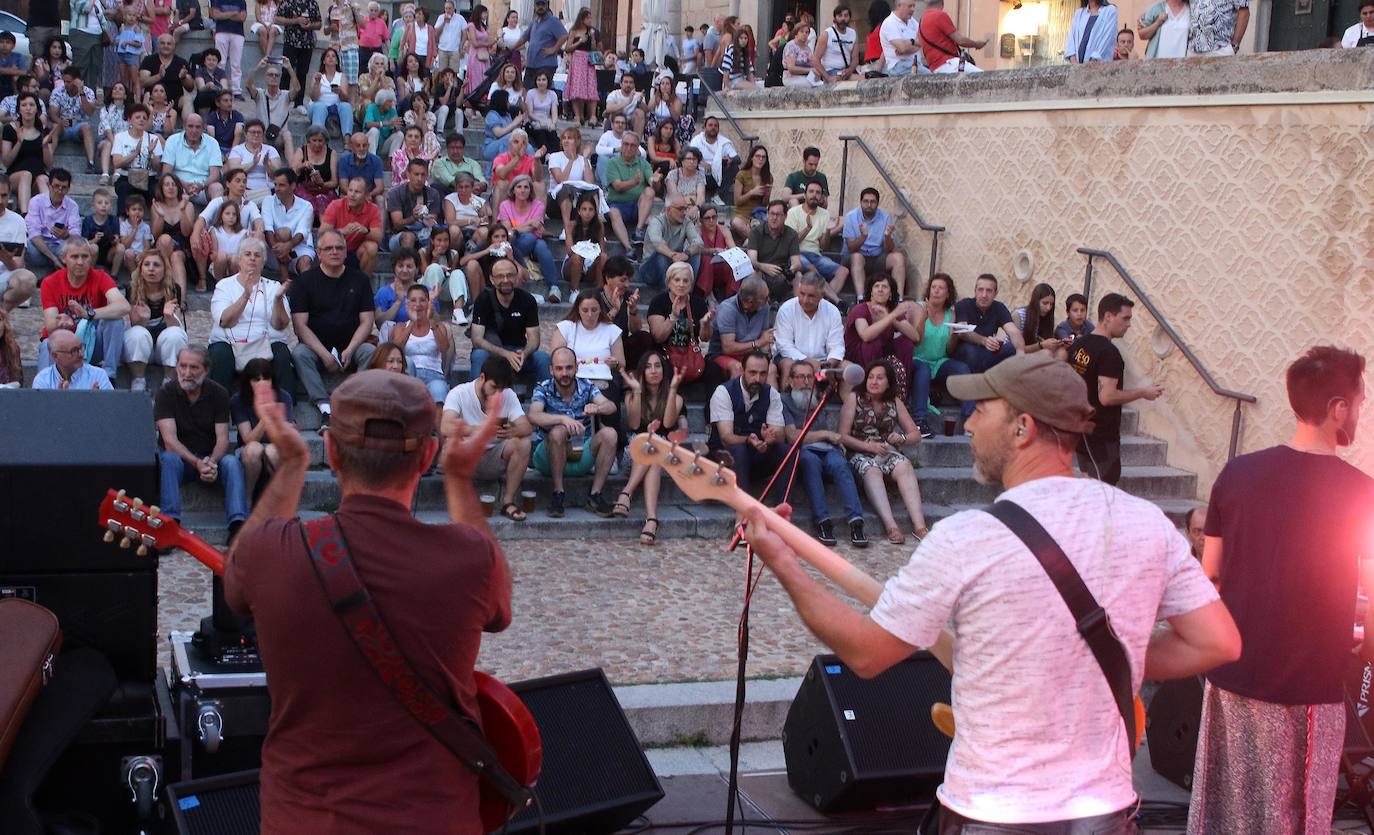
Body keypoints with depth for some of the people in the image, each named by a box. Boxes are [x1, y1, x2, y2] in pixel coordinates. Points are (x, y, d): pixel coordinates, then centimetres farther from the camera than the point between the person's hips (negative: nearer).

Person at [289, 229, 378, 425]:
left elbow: (366, 322, 3)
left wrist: (349, 350, -14)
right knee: (299, 354, -32)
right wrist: (324, 354, -17)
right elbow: (300, 325, -5)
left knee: (371, 351, -29)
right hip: (316, 348, -1)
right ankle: (324, 406, -38)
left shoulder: (360, 279, 8)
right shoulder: (305, 281, 3)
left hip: (351, 347, 1)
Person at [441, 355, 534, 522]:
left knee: (523, 443, -23)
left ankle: (508, 502, -12)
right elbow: (445, 428, -30)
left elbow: (527, 427, -14)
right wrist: (479, 430, -46)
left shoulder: (508, 395, -2)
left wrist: (512, 431, -38)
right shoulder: (459, 393, -14)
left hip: (495, 461, 3)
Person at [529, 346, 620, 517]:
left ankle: (595, 495, -17)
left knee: (609, 434, -21)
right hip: (549, 458, -3)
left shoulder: (586, 387, 0)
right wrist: (563, 419, -45)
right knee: (558, 431, -33)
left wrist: (597, 408, -41)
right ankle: (558, 493, -23)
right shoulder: (543, 389, -7)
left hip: (581, 457, 3)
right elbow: (533, 416, -28)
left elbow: (612, 407, -17)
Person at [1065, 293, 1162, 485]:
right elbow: (1106, 396, -25)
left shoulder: (1078, 345, 8)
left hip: (1082, 429, 9)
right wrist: (1143, 392, -14)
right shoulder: (1109, 352, -19)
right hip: (1101, 434, -9)